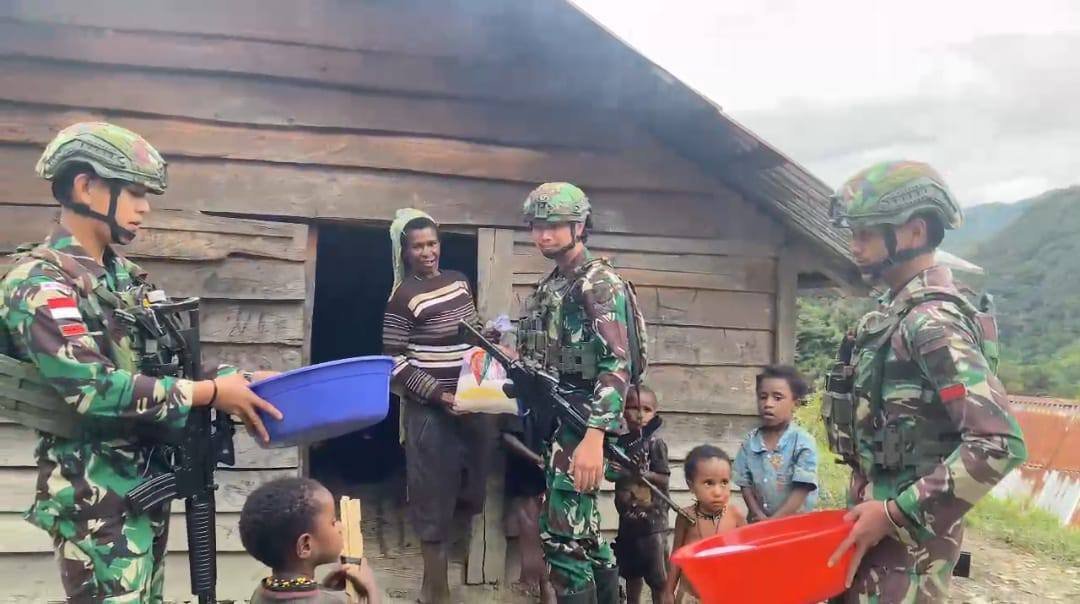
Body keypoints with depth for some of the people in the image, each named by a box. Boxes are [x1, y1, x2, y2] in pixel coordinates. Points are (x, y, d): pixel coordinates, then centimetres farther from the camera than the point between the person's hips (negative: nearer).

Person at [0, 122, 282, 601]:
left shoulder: (125, 276, 11)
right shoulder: (40, 281, -16)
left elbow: (164, 365, 13)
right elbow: (90, 389, -26)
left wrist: (238, 379, -2)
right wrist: (211, 393, -23)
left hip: (148, 483, 8)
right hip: (96, 498, -8)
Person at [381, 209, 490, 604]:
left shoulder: (459, 281, 7)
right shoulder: (403, 297, -13)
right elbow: (395, 361, -15)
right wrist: (439, 395, -21)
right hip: (431, 409, -7)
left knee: (470, 486, 16)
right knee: (435, 492, 3)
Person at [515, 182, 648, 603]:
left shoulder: (599, 283, -11)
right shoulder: (547, 288, 16)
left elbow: (617, 365, -22)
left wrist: (593, 437, -31)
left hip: (581, 425, -9)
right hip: (555, 423, 9)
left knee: (561, 536, -8)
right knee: (585, 532, 17)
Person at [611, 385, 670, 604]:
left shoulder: (655, 443, -10)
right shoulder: (620, 442, 4)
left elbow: (664, 479, -14)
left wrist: (637, 472, -23)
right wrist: (614, 470, -4)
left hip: (652, 520, -5)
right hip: (628, 519, 5)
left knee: (658, 577, 2)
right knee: (632, 573, 19)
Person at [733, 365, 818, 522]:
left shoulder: (803, 442, -12)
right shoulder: (750, 441, -2)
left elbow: (801, 490, -15)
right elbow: (746, 485, 1)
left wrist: (774, 521, -16)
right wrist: (760, 518, -10)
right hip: (759, 523, 3)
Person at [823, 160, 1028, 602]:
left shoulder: (932, 321, -20)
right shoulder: (895, 314, 10)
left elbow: (1000, 443, -27)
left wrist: (895, 513, -22)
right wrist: (869, 507, 14)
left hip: (906, 535, -9)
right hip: (878, 517, 9)